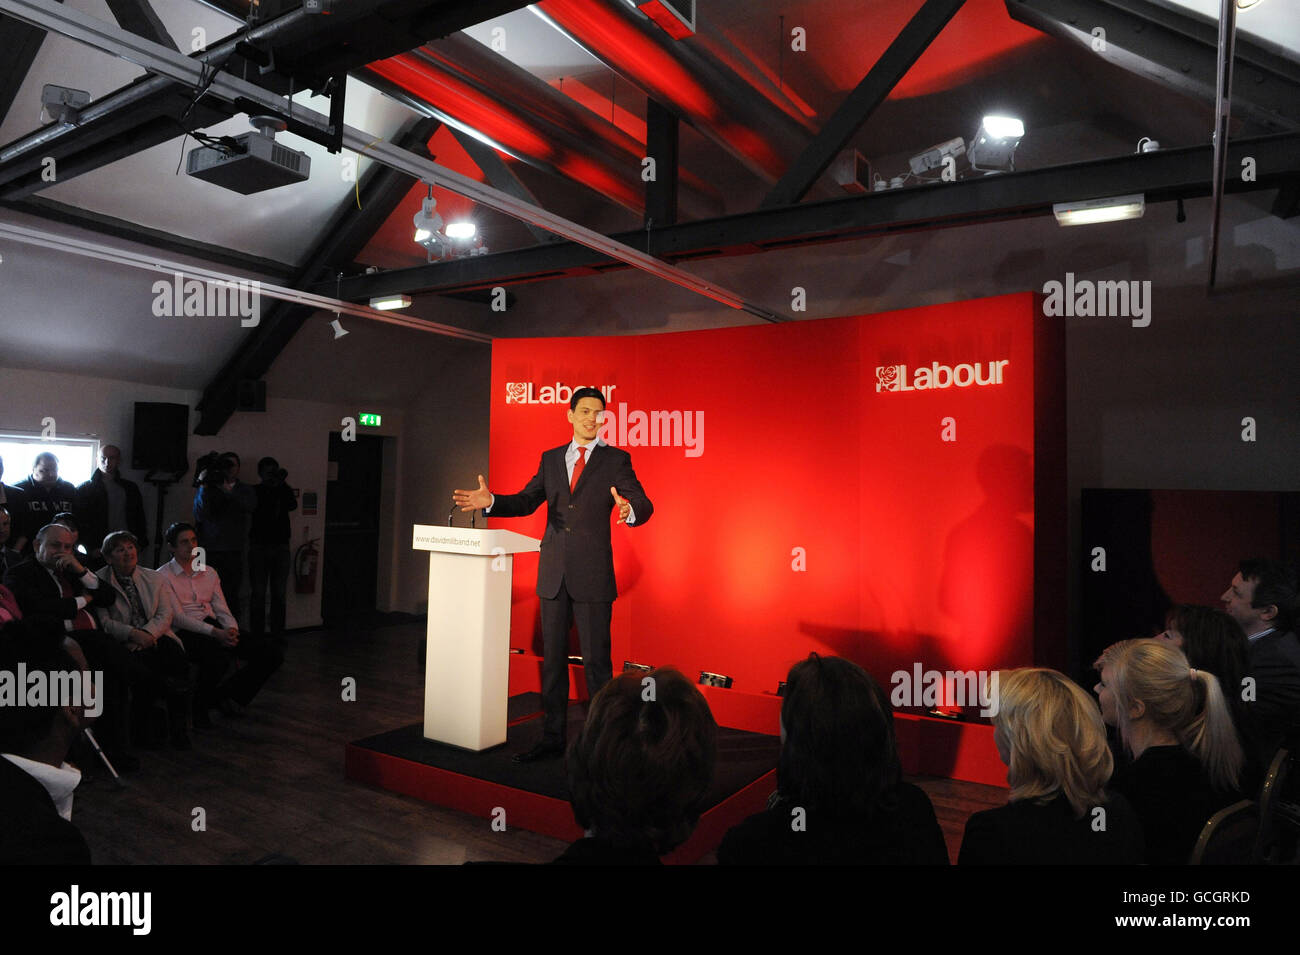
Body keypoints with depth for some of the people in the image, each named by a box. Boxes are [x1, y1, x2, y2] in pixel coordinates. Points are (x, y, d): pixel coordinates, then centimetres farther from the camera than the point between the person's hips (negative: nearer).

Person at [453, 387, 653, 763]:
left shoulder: (616, 460, -1)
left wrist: (630, 510, -36)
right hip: (554, 574, 5)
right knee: (552, 660, 12)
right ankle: (552, 739, 25)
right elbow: (526, 501, 9)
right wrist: (490, 501, -8)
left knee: (596, 661, 0)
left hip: (593, 576, -4)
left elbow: (644, 505, -12)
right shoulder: (551, 459, 12)